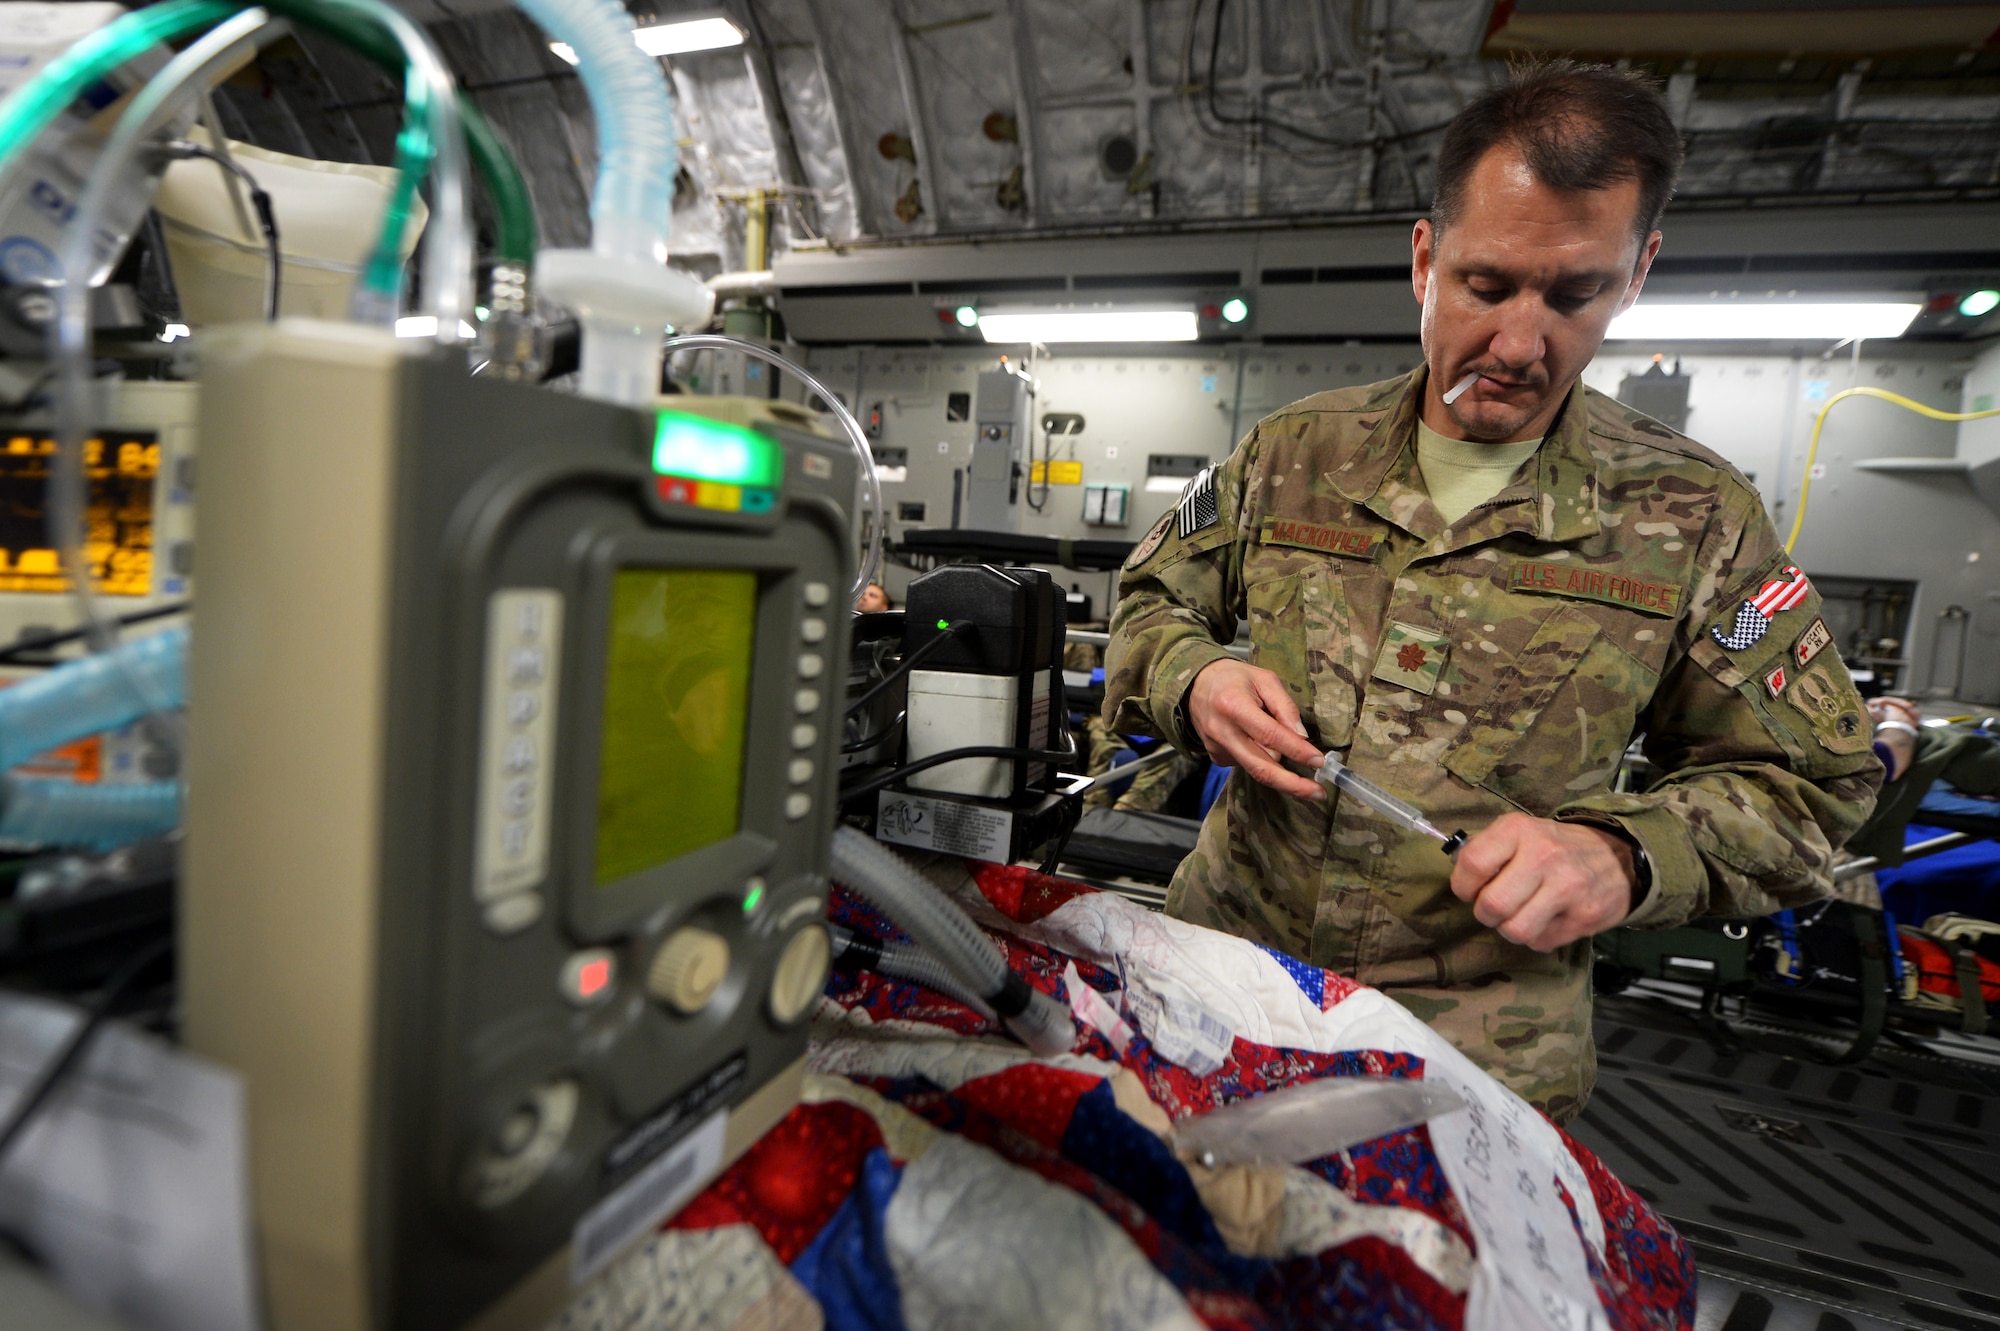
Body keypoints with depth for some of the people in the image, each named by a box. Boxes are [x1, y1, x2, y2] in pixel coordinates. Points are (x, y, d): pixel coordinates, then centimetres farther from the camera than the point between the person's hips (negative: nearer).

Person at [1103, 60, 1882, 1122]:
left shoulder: (1695, 519, -4)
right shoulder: (1293, 454, 0)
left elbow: (1804, 787, 2)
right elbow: (1150, 602, 8)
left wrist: (1623, 854, -19)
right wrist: (1193, 682, -15)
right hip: (1226, 953, 2)